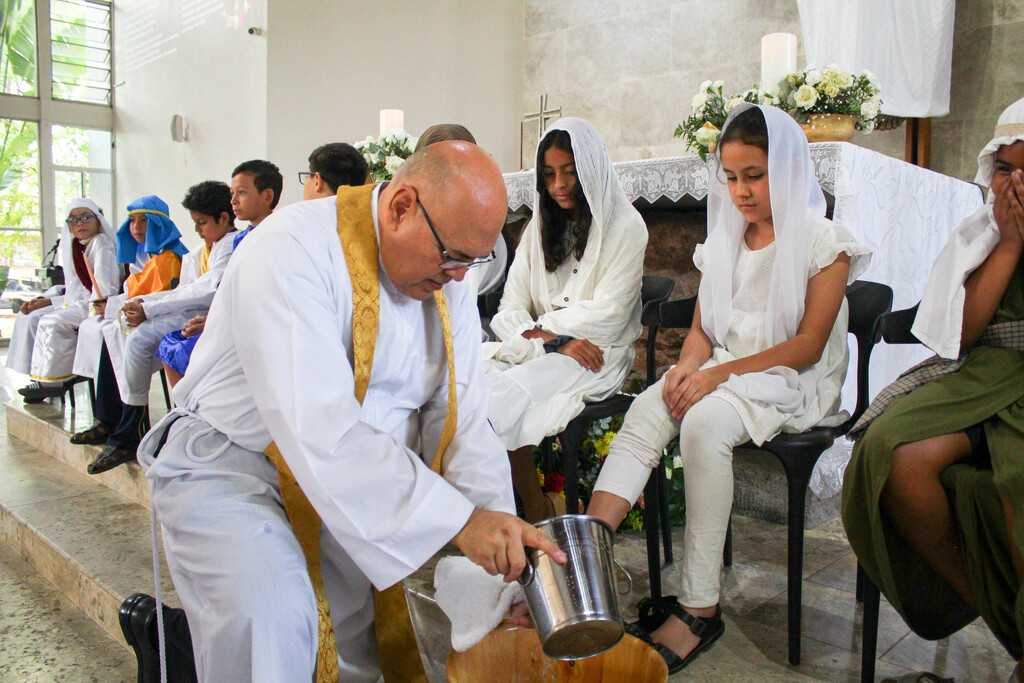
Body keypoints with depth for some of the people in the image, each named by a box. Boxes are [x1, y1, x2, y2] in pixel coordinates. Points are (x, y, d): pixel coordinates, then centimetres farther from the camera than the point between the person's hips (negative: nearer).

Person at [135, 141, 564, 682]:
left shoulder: (448, 278, 0)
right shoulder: (293, 250, -23)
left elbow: (462, 419, -2)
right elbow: (319, 430, -33)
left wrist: (504, 537, -14)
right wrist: (457, 519, -34)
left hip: (375, 477, 7)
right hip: (233, 464, -6)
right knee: (270, 617, -30)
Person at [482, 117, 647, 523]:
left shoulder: (624, 227, 2)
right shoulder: (539, 228, 18)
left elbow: (606, 316, -8)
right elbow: (509, 311, 8)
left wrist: (539, 330, -6)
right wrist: (552, 341, -11)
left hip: (596, 355, -5)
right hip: (537, 350, 5)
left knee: (505, 395, -32)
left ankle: (538, 512, -14)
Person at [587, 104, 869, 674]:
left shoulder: (824, 242, -1)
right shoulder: (724, 242, 17)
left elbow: (808, 345, -9)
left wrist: (719, 373, -18)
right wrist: (688, 367, -9)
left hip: (792, 385, -5)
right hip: (720, 373, 5)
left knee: (704, 423, -35)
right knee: (645, 412, -26)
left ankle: (700, 609, -29)